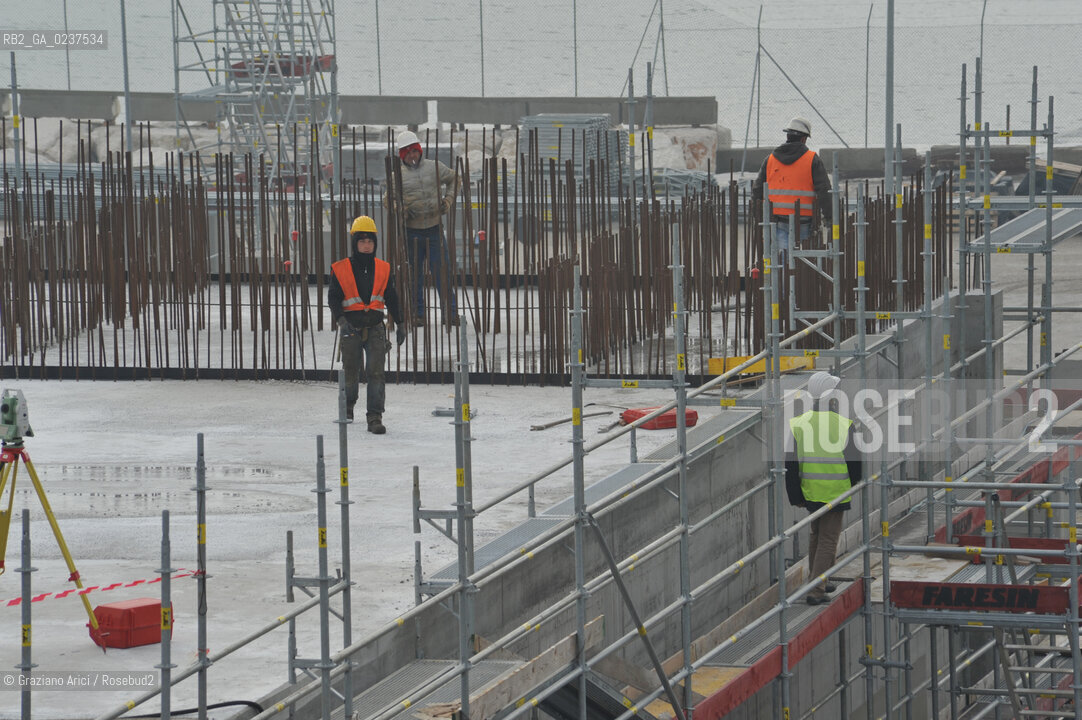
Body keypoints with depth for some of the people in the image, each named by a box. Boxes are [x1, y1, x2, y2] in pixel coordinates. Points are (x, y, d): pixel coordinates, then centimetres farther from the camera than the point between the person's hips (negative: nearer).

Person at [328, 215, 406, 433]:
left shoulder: (383, 269, 9)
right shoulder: (341, 269, 1)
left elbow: (391, 298, 17)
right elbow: (333, 297, -3)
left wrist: (400, 324, 16)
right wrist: (340, 319, -19)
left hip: (375, 327, 1)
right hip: (351, 327, -1)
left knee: (376, 372, -10)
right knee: (351, 372, 7)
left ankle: (375, 417, -11)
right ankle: (347, 408, 34)